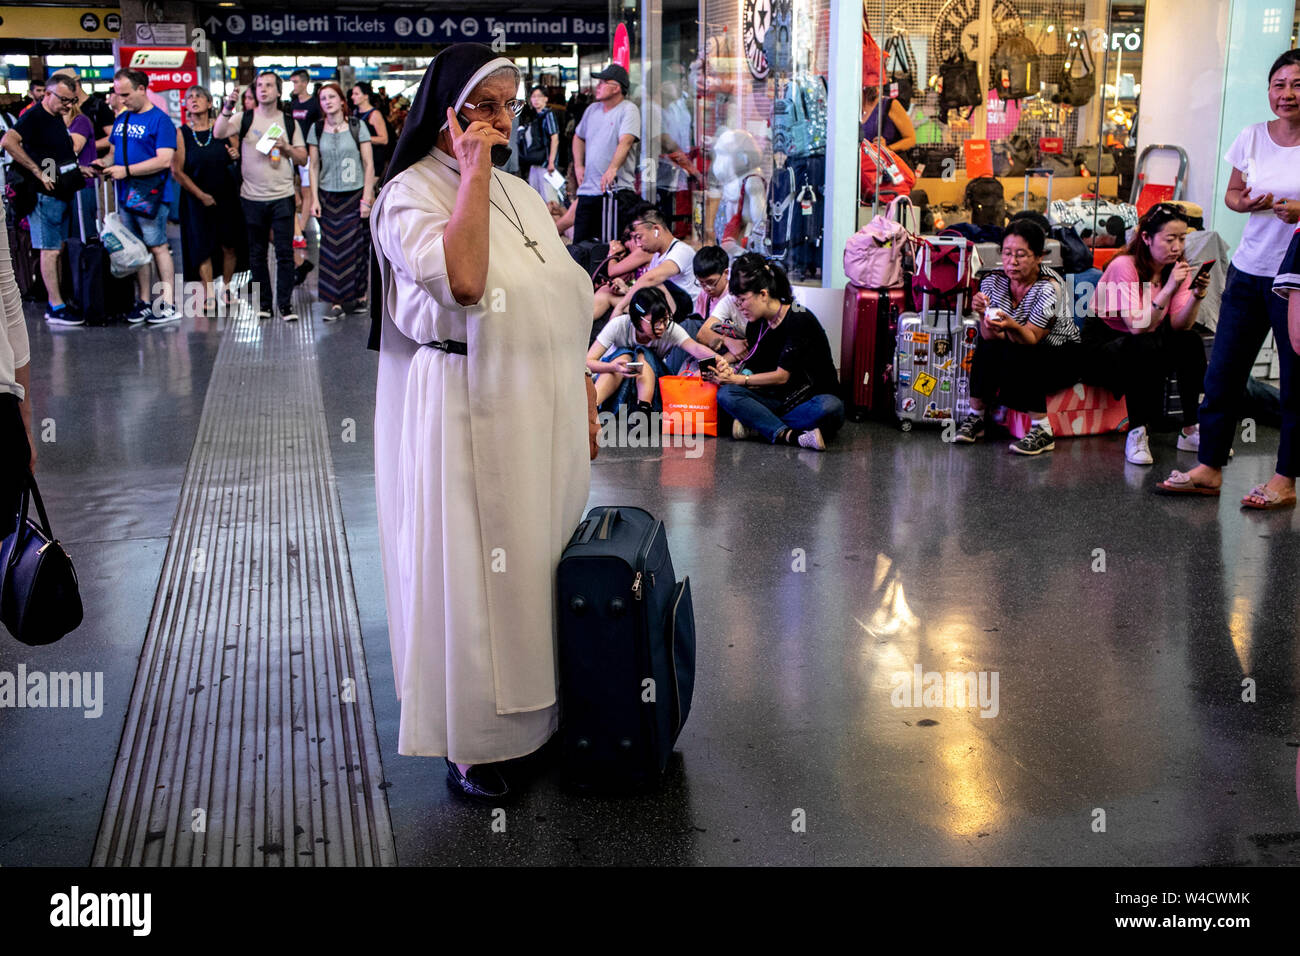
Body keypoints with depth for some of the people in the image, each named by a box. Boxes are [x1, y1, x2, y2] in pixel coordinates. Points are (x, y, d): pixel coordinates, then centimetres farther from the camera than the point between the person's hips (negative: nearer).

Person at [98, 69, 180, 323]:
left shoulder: (160, 120, -8)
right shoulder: (121, 119, 15)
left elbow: (164, 161, -17)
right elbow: (114, 151, 24)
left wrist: (126, 170, -18)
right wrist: (104, 163, 1)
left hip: (150, 196, -7)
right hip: (125, 196, 7)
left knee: (158, 247, -4)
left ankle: (169, 305, -1)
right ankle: (143, 303, 15)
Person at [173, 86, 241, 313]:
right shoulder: (182, 133, -3)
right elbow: (177, 171, -5)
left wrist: (234, 155, -11)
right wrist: (201, 195, -9)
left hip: (226, 196, 1)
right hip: (197, 199, -1)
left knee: (229, 246, 4)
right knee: (203, 247, 1)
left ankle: (226, 288, 22)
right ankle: (209, 294, 9)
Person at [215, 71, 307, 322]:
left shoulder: (289, 122, 6)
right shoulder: (245, 118, 3)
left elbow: (303, 158, 6)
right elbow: (219, 133, -14)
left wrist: (285, 146, -11)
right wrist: (228, 107, -26)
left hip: (282, 197, -1)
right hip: (252, 196, 1)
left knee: (284, 252, -2)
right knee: (256, 254, 8)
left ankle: (285, 303, 5)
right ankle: (264, 301, 18)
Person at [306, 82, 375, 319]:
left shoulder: (357, 126, -1)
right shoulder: (316, 129, 5)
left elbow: (369, 165, -1)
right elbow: (314, 166, 7)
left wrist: (367, 198, -7)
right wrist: (314, 199, 0)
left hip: (355, 195, -2)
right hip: (328, 197, 2)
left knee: (356, 245, 0)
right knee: (331, 248, -1)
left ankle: (359, 295, 14)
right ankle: (337, 302, 2)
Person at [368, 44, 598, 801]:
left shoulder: (522, 194, 14)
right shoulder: (410, 194, -8)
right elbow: (462, 281, -28)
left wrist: (585, 396, 12)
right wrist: (473, 172, -20)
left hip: (545, 411, 7)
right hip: (468, 413, -7)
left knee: (541, 556, 13)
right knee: (471, 564, 1)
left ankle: (536, 709, 28)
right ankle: (471, 741, 14)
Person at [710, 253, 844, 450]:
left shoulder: (799, 319, -15)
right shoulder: (755, 325, 6)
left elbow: (782, 376, -16)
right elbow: (753, 371, 3)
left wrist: (738, 379, -14)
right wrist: (731, 373, -18)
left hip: (811, 398, -5)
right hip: (776, 399, 5)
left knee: (831, 408, -40)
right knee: (725, 394, -22)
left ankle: (755, 423, -29)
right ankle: (790, 435, -35)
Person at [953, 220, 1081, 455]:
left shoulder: (1049, 287, -23)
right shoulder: (993, 281, -10)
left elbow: (1031, 339, -26)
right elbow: (990, 336, -16)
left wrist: (1012, 326, -46)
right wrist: (983, 314, -36)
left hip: (1063, 356, -4)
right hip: (1018, 358, 4)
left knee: (1017, 353, -32)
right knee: (988, 346, -25)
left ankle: (1042, 431, -26)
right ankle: (975, 417, -10)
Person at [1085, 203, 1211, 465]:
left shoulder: (1177, 268, -2)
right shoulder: (1125, 266, -20)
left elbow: (1178, 325, -14)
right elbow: (1138, 326, -30)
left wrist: (1197, 295, -30)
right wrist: (1169, 289, -37)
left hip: (1147, 350, 6)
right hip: (1101, 346, -6)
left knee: (1191, 340, -21)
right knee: (1146, 346, -35)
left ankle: (1191, 430, -14)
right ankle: (1137, 433, -26)